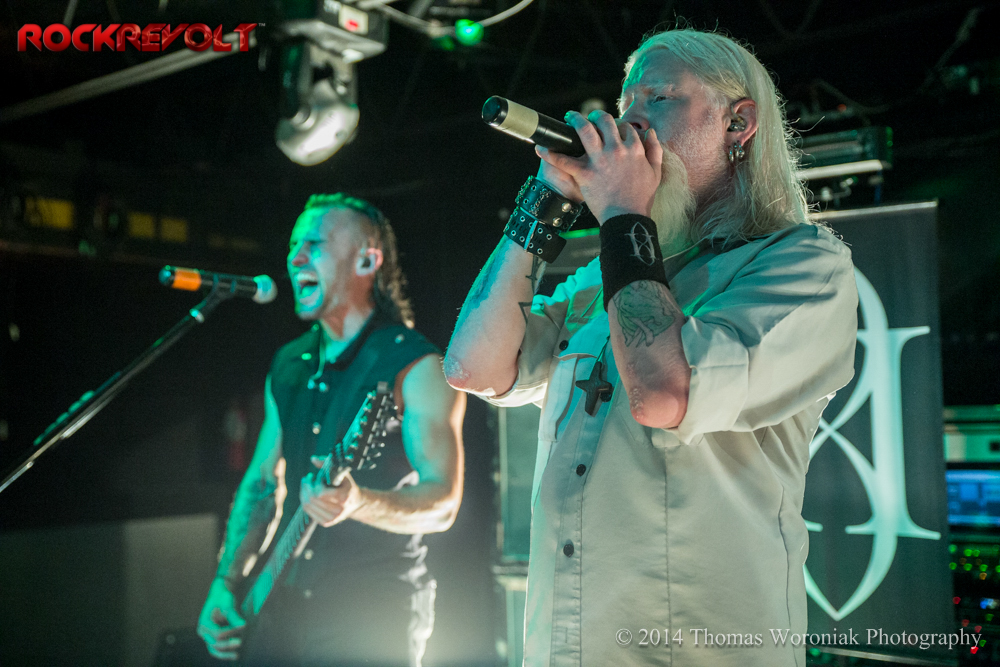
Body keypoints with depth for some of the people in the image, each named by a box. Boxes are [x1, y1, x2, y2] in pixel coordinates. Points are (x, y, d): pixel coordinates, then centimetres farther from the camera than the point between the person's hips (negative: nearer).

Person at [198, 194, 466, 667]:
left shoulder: (418, 368, -10)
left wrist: (358, 503, -34)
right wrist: (226, 583, 8)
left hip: (374, 616, -5)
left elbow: (443, 502, -17)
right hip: (284, 604, 6)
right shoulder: (287, 366, 11)